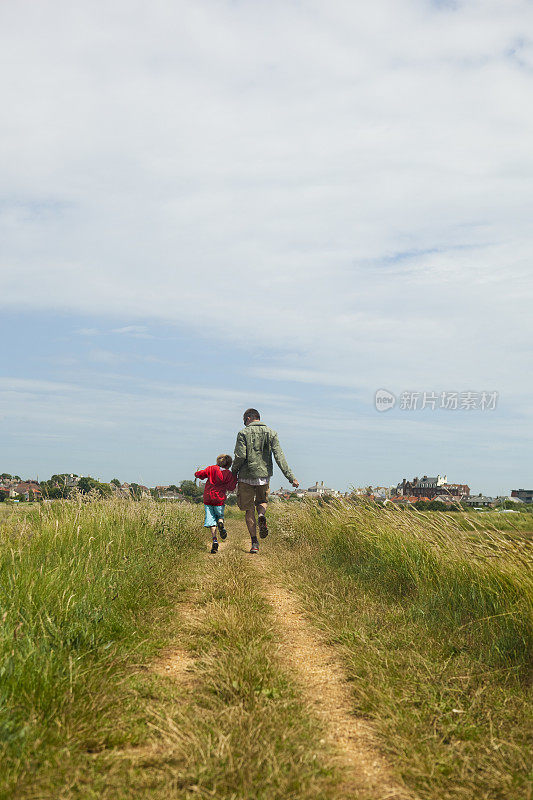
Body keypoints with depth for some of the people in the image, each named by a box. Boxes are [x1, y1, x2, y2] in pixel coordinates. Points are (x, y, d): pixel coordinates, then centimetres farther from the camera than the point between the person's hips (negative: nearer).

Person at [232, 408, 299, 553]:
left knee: (249, 509, 8)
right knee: (262, 501, 26)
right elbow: (279, 457, -3)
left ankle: (254, 543, 3)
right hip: (264, 475, 3)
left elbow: (240, 456, -14)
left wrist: (233, 471, 4)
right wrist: (290, 476, -3)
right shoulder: (271, 433, 4)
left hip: (247, 476, -3)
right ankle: (261, 516, -9)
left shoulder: (243, 433, -5)